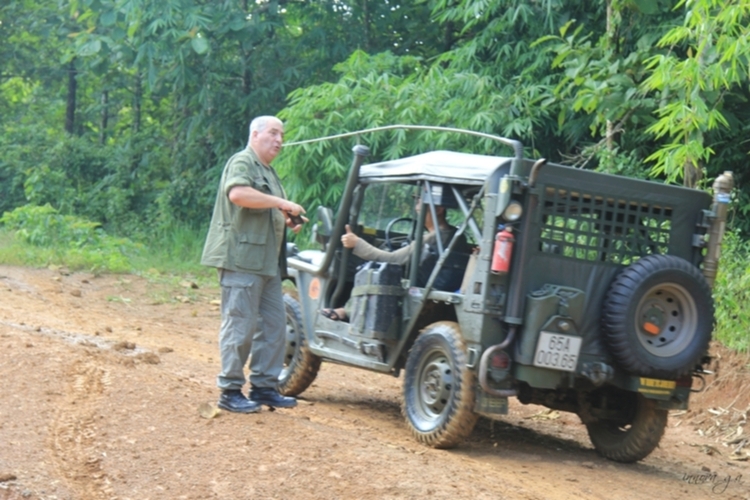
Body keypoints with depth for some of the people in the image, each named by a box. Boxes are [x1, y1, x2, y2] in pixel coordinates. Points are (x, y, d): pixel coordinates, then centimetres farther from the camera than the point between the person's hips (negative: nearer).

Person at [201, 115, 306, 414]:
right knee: (240, 327, -7)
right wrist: (282, 203, -23)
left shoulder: (268, 171, 24)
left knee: (274, 326, 10)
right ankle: (230, 391, 0)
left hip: (267, 262, 10)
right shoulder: (242, 162, -7)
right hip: (241, 258, -10)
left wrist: (286, 220, 12)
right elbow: (237, 193, -28)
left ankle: (264, 387, 17)